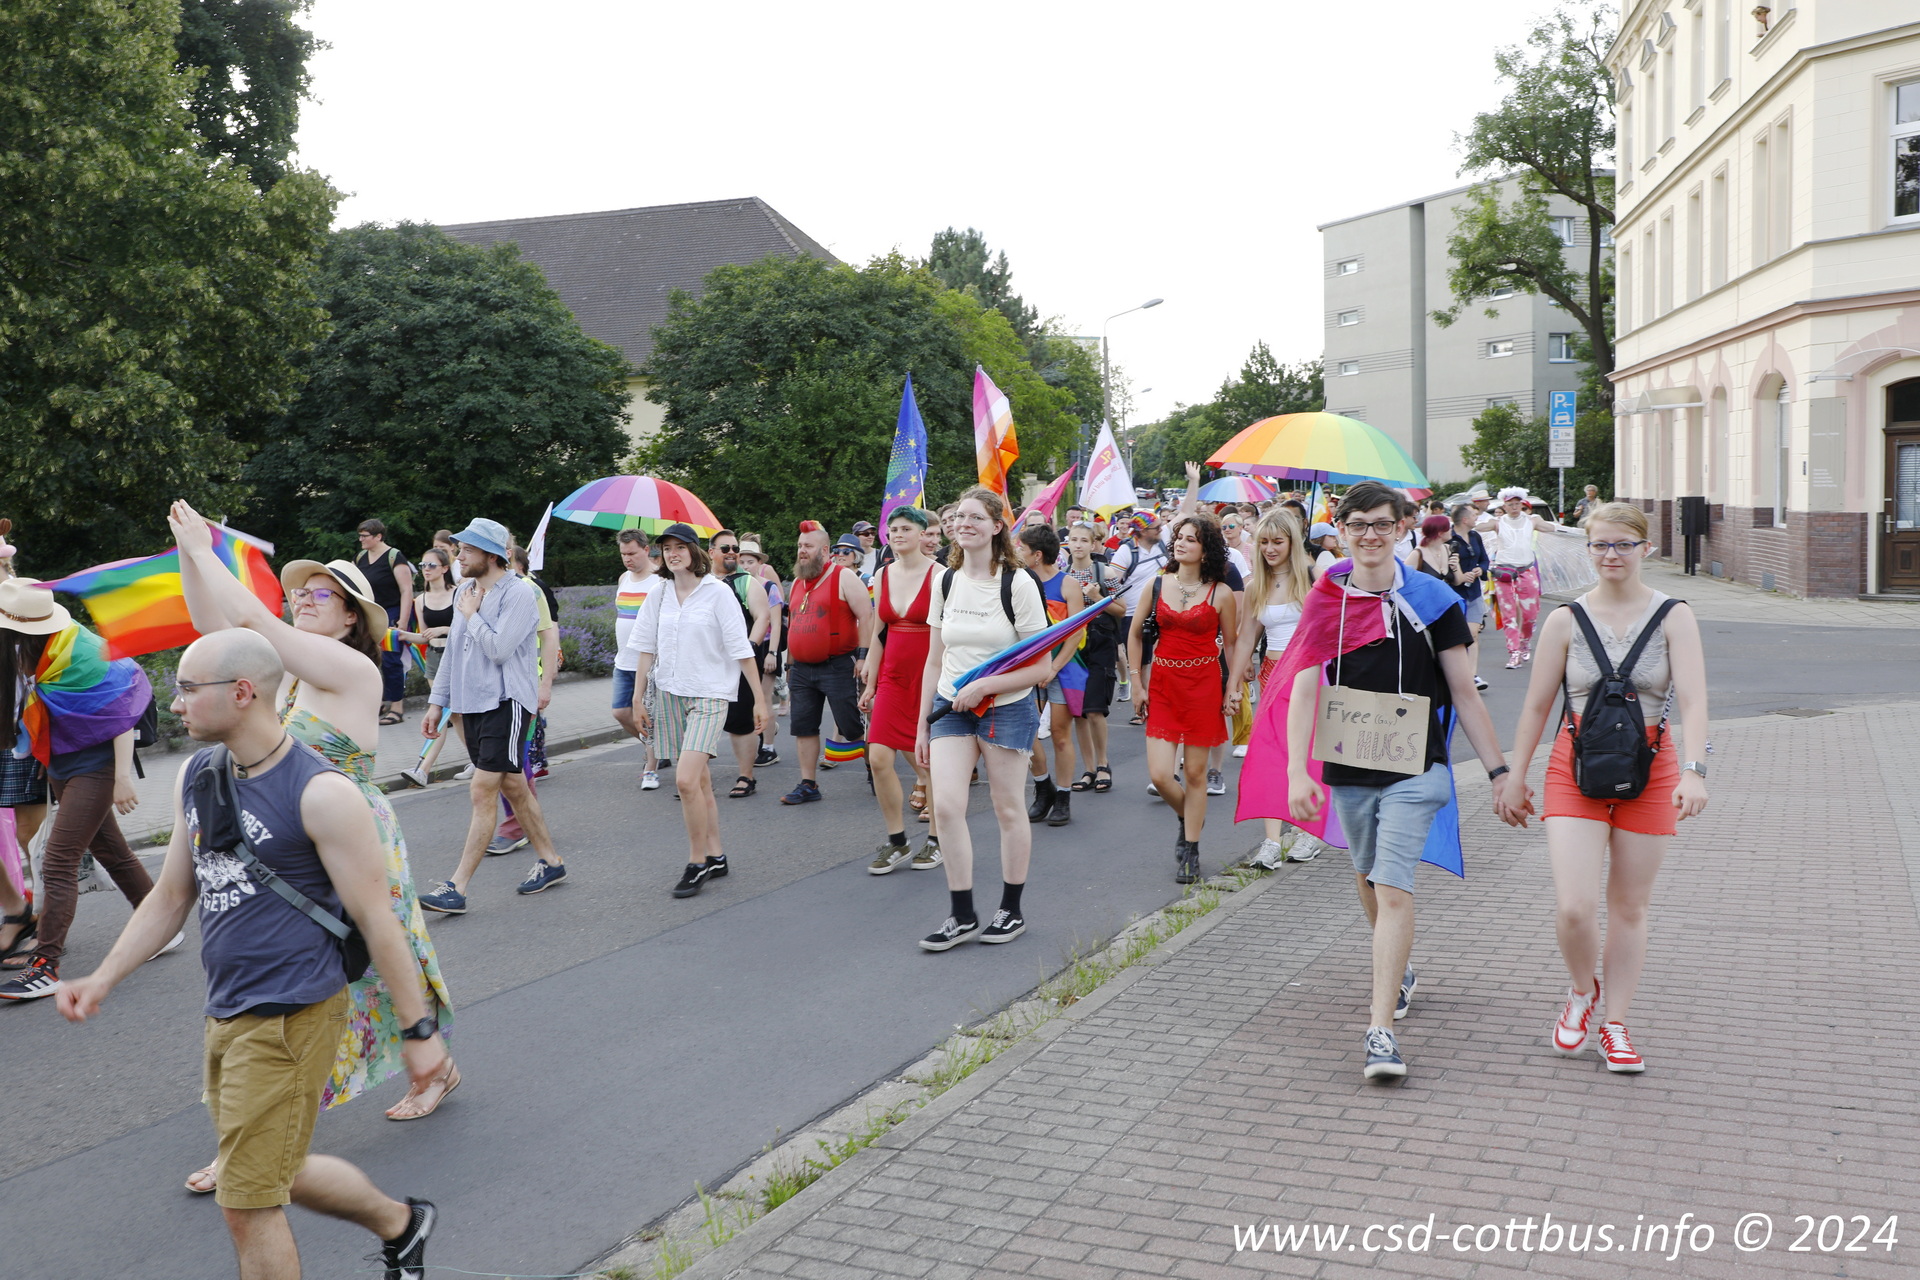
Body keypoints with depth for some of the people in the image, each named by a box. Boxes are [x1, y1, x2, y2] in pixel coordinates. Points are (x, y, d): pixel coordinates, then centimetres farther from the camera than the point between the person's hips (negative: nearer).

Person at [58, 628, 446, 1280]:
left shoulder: (321, 793, -18)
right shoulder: (196, 776, 6)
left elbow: (375, 919, -15)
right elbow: (171, 896, 16)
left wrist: (418, 1029, -11)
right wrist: (103, 979, 7)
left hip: (291, 1017, -8)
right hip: (225, 1013, 9)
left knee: (248, 1202, -2)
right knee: (279, 1175, 23)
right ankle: (400, 1222, 45)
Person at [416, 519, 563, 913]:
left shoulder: (518, 592, -13)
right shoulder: (465, 592, 11)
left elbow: (499, 649, -22)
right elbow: (452, 651, 18)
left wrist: (471, 615, -9)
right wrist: (437, 702, 16)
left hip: (506, 702, -8)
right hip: (471, 703, 8)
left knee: (482, 792, -10)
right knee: (512, 785, 14)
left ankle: (457, 888, -10)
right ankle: (550, 861, 27)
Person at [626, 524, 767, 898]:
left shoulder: (717, 592, -6)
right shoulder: (659, 595, 8)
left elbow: (741, 649, -6)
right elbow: (645, 648, 13)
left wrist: (759, 699, -6)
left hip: (709, 694, -5)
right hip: (669, 694, 5)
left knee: (687, 780, -17)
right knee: (698, 781, 9)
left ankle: (697, 862, -4)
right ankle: (715, 856, 21)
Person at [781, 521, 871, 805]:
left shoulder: (844, 578, -6)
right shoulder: (797, 583, 16)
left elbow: (866, 617, -10)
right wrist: (790, 664, 22)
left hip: (837, 666, -7)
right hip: (802, 669, 7)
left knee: (852, 727, -4)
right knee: (803, 727, 6)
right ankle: (807, 785, 14)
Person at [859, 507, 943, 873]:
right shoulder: (883, 576, 9)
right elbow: (878, 633, 13)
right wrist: (869, 684, 12)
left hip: (929, 678, -5)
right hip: (892, 677, 5)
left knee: (927, 761, 2)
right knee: (878, 758, -3)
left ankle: (935, 840, 19)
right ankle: (896, 842, 11)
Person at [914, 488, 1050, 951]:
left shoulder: (1018, 584, -9)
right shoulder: (945, 581, 5)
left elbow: (1042, 667, -9)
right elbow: (935, 660, 11)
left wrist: (984, 685, -18)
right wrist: (922, 724, 10)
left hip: (1006, 709, -4)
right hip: (951, 707, 4)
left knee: (1008, 810, 7)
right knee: (946, 805, -8)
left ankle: (1011, 910, 22)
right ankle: (962, 916, 3)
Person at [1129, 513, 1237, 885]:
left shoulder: (1221, 593, -3)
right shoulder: (1157, 584, 4)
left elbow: (1231, 645, 4)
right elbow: (1135, 634, 12)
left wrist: (1231, 691, -2)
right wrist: (1137, 683, 7)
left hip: (1204, 684, -2)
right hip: (1163, 684, 2)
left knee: (1195, 772, 3)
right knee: (1159, 774, -5)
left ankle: (1190, 851, 16)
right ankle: (1187, 818, 28)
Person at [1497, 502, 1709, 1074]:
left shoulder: (1673, 618, -2)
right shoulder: (1566, 620, 1)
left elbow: (1693, 701, -12)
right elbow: (1537, 705, 7)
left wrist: (1694, 770, -26)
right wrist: (1515, 775, 7)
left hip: (1649, 772, 0)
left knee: (1630, 908, 9)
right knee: (1573, 908, -11)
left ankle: (1614, 1025, 24)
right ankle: (1583, 991, 21)